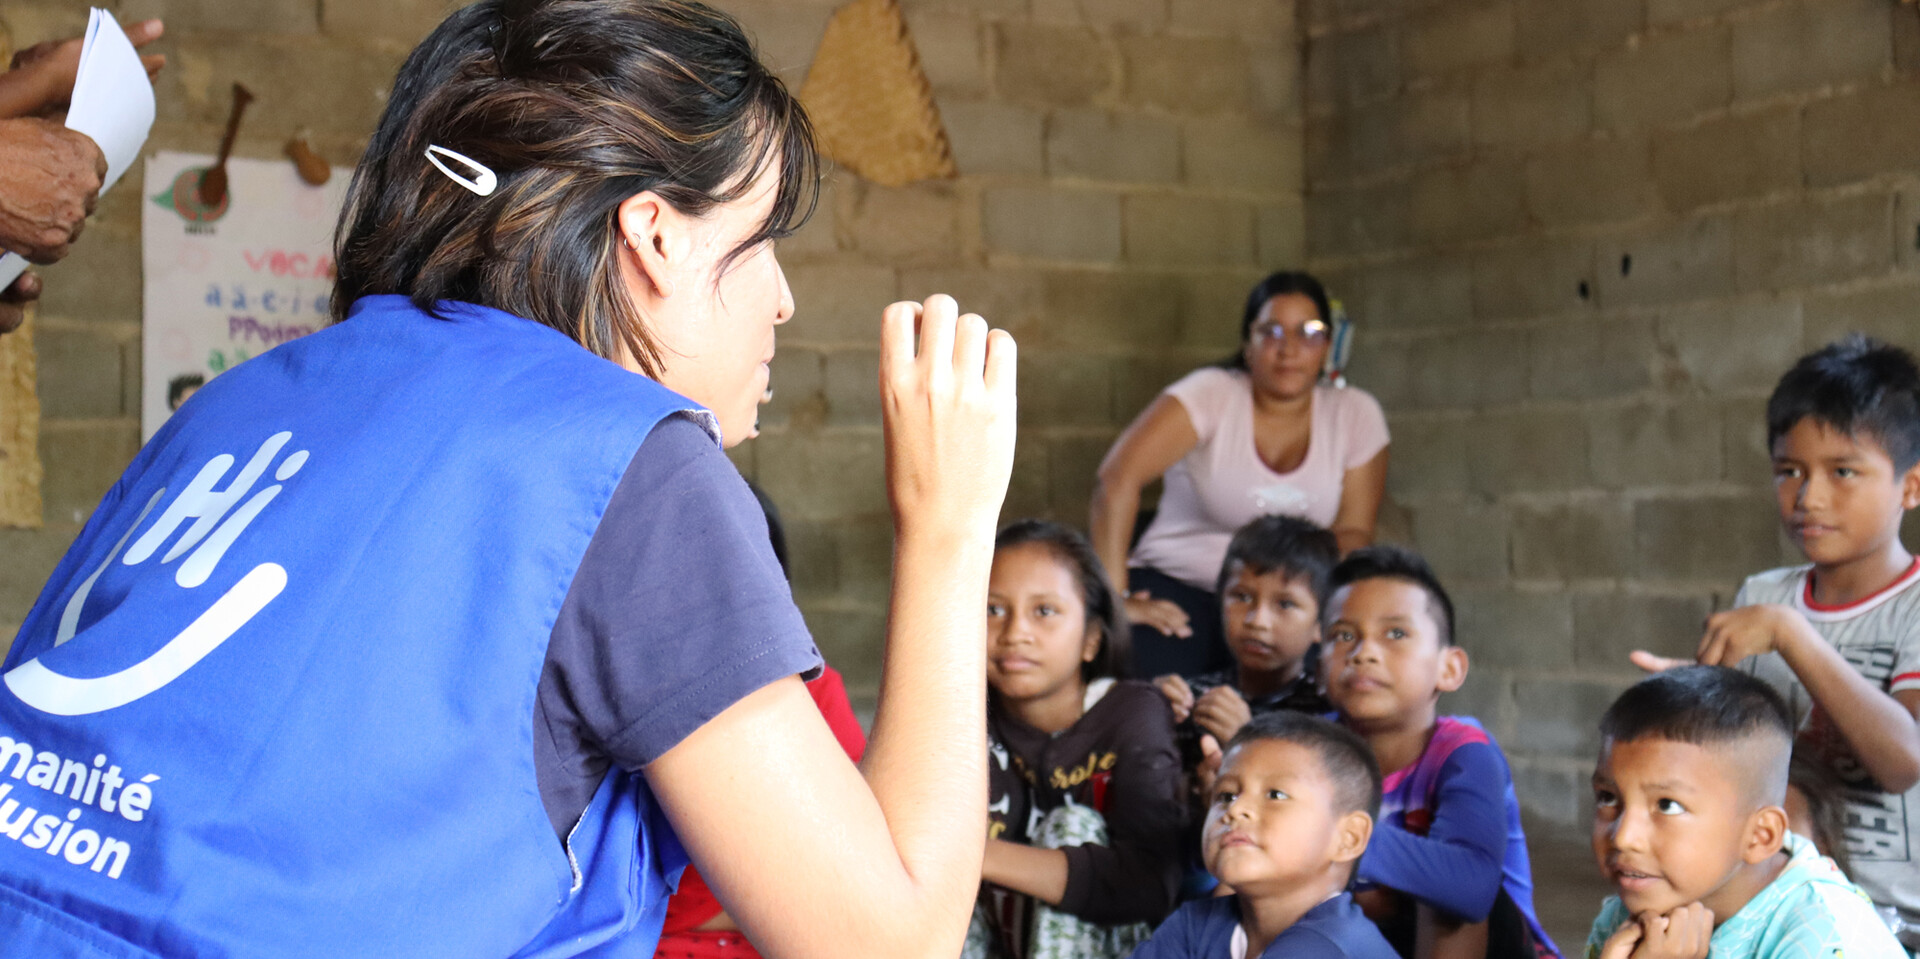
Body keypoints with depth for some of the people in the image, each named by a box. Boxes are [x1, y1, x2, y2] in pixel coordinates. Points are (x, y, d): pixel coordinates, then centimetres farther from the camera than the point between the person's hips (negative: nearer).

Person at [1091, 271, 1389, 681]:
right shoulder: (1211, 394, -10)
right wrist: (1114, 598, -26)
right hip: (1179, 588, -3)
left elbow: (1352, 531, 4)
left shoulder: (1356, 415, 2)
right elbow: (1117, 479, -20)